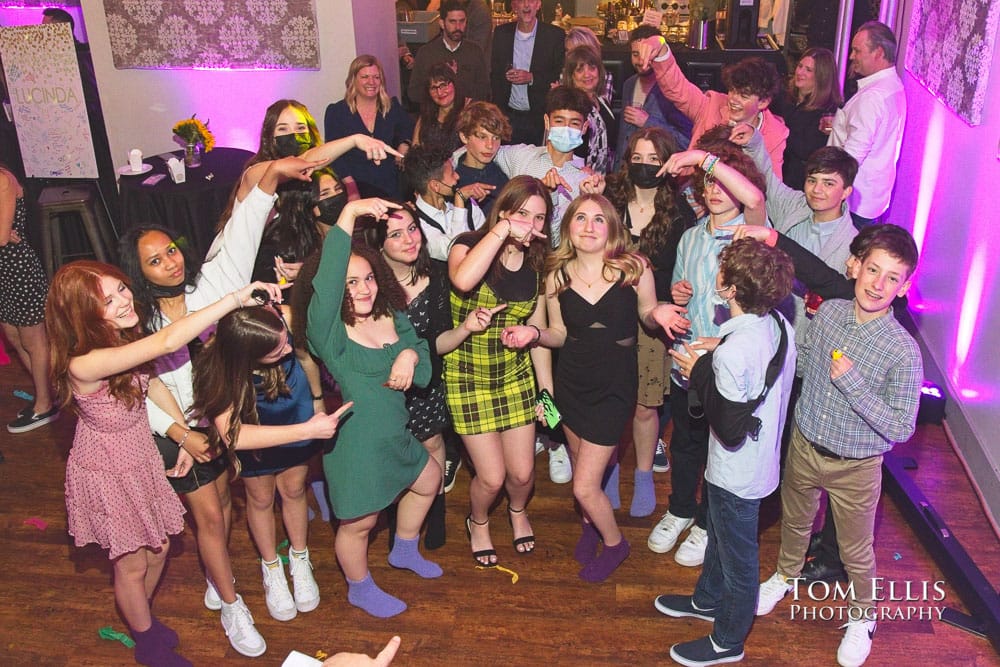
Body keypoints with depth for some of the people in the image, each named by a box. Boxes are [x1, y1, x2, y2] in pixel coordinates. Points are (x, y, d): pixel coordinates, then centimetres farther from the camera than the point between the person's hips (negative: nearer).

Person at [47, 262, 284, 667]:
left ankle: (141, 620, 51)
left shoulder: (120, 341, -11)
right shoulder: (84, 364, -37)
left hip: (142, 460, 7)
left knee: (158, 550, 22)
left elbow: (152, 383, 7)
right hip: (108, 477, -7)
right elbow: (167, 341, -49)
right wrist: (236, 298, -48)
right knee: (132, 564, 15)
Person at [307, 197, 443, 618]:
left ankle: (404, 551, 56)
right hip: (356, 446, -8)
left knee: (428, 481, 29)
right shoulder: (329, 333, -23)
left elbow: (423, 376, 3)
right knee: (359, 523, 12)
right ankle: (360, 590, 43)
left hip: (396, 436, 8)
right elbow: (326, 280, -45)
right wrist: (349, 214, -49)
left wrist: (411, 355, -21)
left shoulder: (393, 318, -2)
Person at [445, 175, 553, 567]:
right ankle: (478, 523, 34)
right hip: (467, 377, -4)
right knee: (492, 477, -2)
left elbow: (537, 333, 7)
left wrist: (548, 389, 8)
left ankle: (518, 511, 44)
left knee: (522, 473, 7)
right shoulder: (470, 244, -14)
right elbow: (463, 280, -40)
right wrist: (502, 230, -34)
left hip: (515, 375, 4)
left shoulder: (536, 264, 1)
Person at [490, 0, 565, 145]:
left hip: (540, 116, -2)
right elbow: (494, 74, 10)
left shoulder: (555, 35, -3)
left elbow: (561, 76, -3)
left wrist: (532, 78, -17)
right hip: (509, 115, 2)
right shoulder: (501, 33, 6)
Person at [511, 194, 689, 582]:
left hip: (615, 385, -3)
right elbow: (560, 334, 6)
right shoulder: (556, 276, -5)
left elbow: (647, 317, 3)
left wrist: (658, 314, -20)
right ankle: (590, 526, 53)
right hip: (572, 382, 4)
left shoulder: (634, 269, -13)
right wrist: (534, 334, -14)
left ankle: (614, 543, 28)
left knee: (585, 487, -2)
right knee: (580, 466, 21)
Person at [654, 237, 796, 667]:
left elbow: (731, 430, -29)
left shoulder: (733, 352, -34)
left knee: (737, 558, 14)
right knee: (719, 537, 30)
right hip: (763, 459, 9)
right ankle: (708, 600, 55)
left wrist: (700, 373, -20)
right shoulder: (779, 325, -8)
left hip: (737, 475, -9)